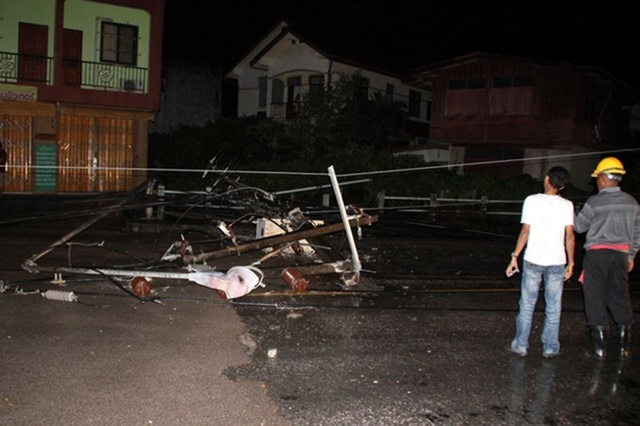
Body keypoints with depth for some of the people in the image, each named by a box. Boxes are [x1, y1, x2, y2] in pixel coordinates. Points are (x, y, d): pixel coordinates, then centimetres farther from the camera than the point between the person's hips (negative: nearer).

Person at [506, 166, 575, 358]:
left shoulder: (532, 200, -4)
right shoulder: (567, 205, 0)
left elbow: (525, 232, -6)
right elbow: (569, 237, -3)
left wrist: (515, 257, 0)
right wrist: (570, 263, 6)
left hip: (533, 260, -1)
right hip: (557, 261, 1)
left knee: (527, 306, 8)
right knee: (553, 308, 10)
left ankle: (520, 345, 13)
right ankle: (550, 348, 17)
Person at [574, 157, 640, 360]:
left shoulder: (594, 202, -10)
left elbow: (579, 226, 0)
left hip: (597, 254, -4)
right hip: (621, 254, 4)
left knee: (595, 300, 3)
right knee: (620, 298, 13)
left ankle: (599, 347, 7)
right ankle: (624, 346, 17)